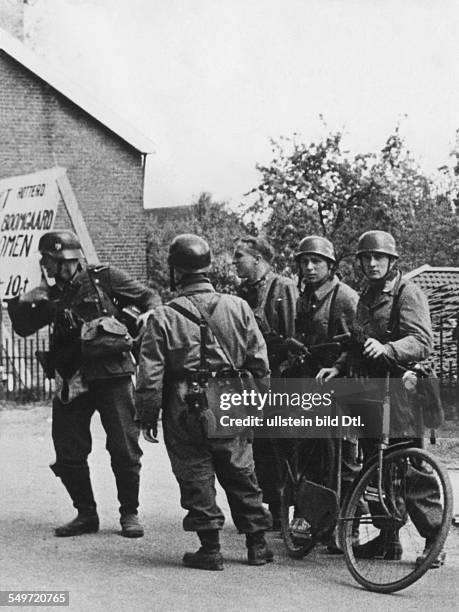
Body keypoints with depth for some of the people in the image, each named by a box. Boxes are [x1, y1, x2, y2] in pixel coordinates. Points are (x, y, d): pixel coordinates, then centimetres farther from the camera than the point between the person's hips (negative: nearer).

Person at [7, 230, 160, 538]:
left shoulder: (104, 278, -1)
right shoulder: (53, 293, 10)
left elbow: (149, 296, 4)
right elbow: (24, 328, 11)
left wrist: (148, 316, -17)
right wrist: (17, 304, -7)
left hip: (111, 375, -4)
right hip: (72, 382, 4)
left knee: (125, 448, -2)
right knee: (68, 454, 5)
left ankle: (129, 513, 14)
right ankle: (86, 514, 20)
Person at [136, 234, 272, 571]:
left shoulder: (163, 317, -10)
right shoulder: (238, 307, -2)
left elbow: (150, 375, -9)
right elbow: (260, 362, 2)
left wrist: (147, 417, 2)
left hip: (185, 412, -3)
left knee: (196, 478, 7)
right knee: (241, 475, 14)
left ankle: (210, 549, 8)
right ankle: (257, 544, 20)